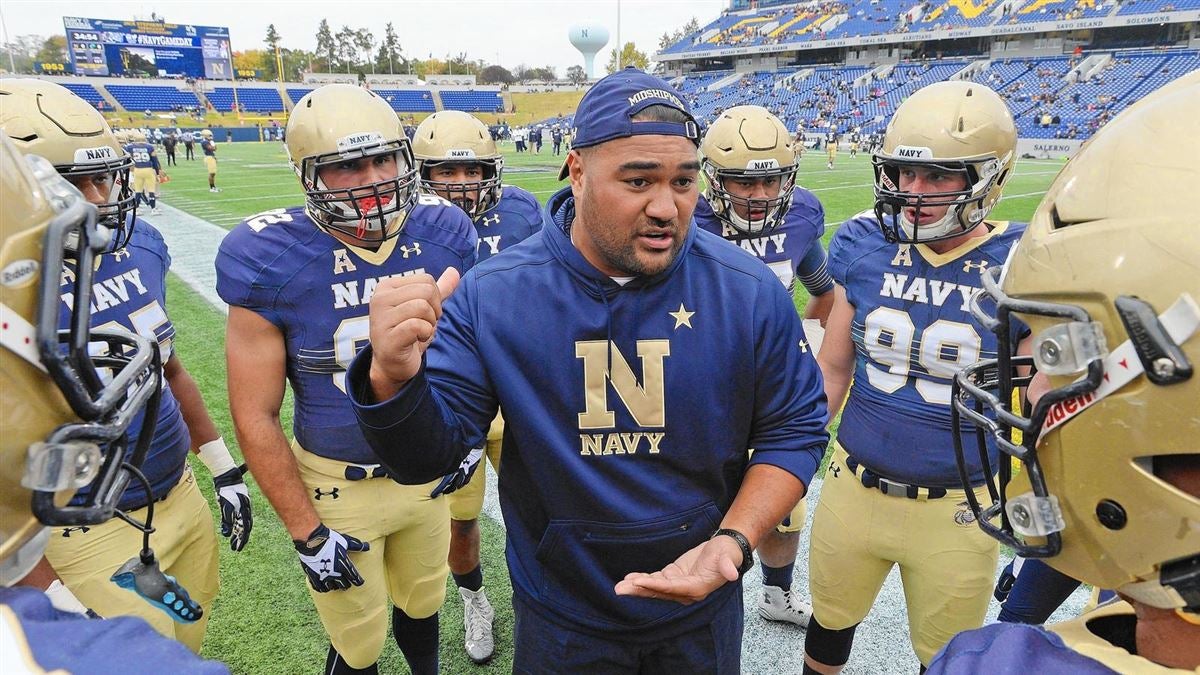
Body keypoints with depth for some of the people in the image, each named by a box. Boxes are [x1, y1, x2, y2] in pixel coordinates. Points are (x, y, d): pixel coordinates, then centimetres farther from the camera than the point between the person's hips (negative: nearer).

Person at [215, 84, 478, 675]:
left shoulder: (441, 232, -10)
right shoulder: (273, 259, -20)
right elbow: (255, 416, -13)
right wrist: (306, 534, -10)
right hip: (338, 488, -3)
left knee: (423, 604, 26)